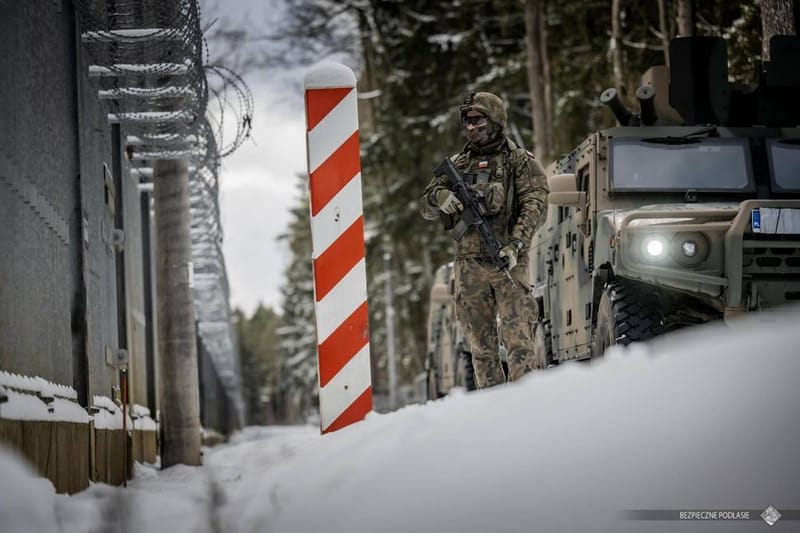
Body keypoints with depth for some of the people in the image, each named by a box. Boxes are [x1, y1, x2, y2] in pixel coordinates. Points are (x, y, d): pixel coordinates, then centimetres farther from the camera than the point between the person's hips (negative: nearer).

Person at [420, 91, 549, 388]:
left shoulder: (519, 161, 5)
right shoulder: (457, 164, 17)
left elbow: (535, 206, -6)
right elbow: (426, 207, 15)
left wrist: (515, 245, -20)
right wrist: (443, 199, -10)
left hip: (507, 262, -4)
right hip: (469, 264, 5)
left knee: (518, 340, -13)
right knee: (482, 346, 6)